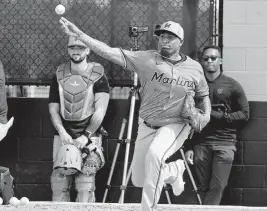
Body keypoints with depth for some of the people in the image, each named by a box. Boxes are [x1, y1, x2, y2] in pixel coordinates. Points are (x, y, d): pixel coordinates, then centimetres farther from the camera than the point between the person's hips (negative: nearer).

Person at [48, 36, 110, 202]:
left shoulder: (97, 76, -1)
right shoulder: (59, 76, 10)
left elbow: (100, 110, -7)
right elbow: (53, 109, 8)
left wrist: (86, 136, -14)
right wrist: (62, 133, -8)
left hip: (89, 137, -3)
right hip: (64, 136, 3)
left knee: (86, 186, -8)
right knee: (59, 181, -4)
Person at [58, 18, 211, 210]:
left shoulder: (195, 68, -4)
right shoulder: (147, 59, -10)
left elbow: (204, 95, 14)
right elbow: (111, 53, -20)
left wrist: (206, 114, -8)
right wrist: (80, 35, -31)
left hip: (175, 125, -2)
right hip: (147, 126, 3)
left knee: (154, 154, -35)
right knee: (139, 181, 10)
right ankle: (174, 171, 41)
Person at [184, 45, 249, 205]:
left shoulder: (232, 85, 4)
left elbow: (244, 114, 4)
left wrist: (220, 116, -11)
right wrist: (188, 147, 7)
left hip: (225, 143, -2)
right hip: (200, 143, 2)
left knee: (217, 187, -10)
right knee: (204, 187, 3)